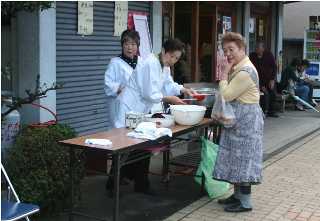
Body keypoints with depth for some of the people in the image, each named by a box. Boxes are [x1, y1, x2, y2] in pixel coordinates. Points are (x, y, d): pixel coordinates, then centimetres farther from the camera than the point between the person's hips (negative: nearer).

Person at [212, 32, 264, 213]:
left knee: (243, 157, -3)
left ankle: (245, 202, 6)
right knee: (238, 157, 15)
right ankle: (238, 195, 26)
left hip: (246, 118, -10)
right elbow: (231, 95, 17)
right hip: (239, 118, 10)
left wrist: (224, 74, -14)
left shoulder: (245, 71, -21)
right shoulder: (239, 67, 11)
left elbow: (226, 96, -22)